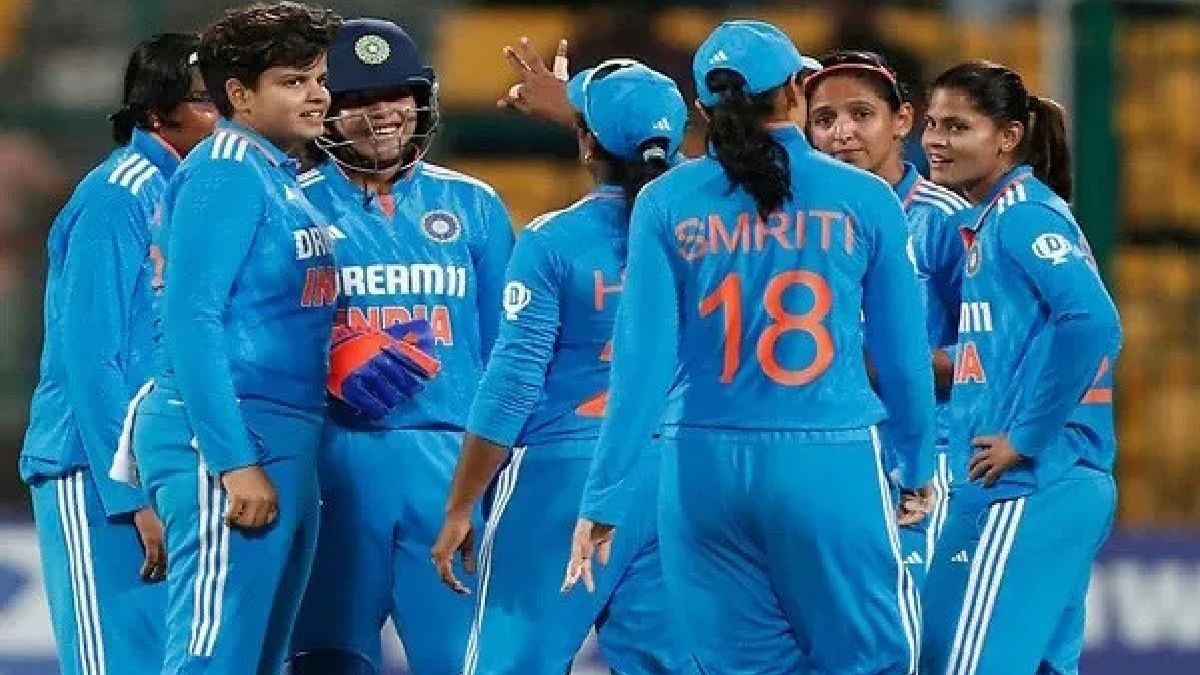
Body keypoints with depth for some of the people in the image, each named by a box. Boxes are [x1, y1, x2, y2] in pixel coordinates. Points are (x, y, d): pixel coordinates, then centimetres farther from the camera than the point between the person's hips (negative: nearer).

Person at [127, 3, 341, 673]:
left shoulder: (283, 179, 17)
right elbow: (189, 321, -17)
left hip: (286, 444, 10)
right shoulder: (225, 172, -10)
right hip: (226, 441, -10)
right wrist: (235, 461, -21)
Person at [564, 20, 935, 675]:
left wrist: (604, 498, -1)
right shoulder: (864, 200, 0)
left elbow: (641, 358, -4)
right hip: (831, 470, -2)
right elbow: (903, 354, 6)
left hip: (704, 470, 2)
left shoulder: (666, 203, 1)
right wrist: (918, 464, 21)